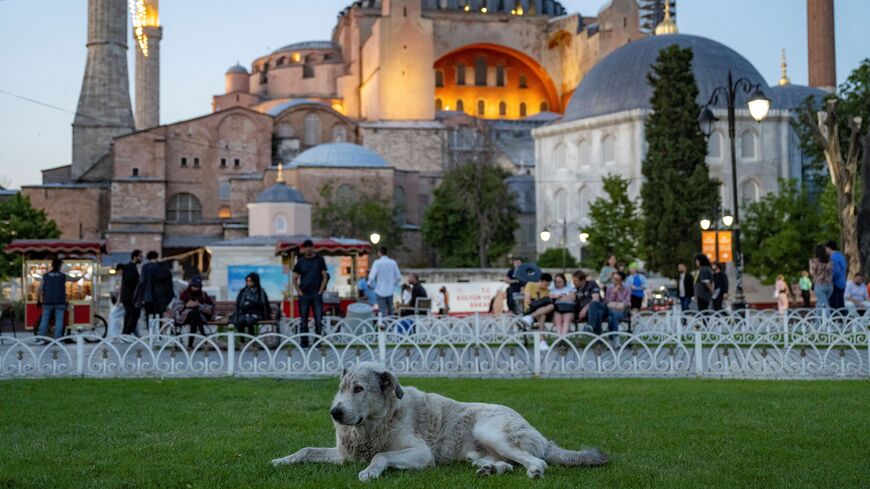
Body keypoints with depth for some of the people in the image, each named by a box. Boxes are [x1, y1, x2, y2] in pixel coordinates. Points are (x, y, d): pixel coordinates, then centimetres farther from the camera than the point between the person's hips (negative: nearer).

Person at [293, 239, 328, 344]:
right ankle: (304, 344, 9)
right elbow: (295, 278, 10)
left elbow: (325, 276, 3)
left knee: (319, 320, -3)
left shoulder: (319, 260, 4)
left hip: (317, 294, -1)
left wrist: (320, 291, -5)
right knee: (303, 321, 3)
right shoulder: (300, 261, 8)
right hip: (304, 295, 1)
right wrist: (299, 291, -1)